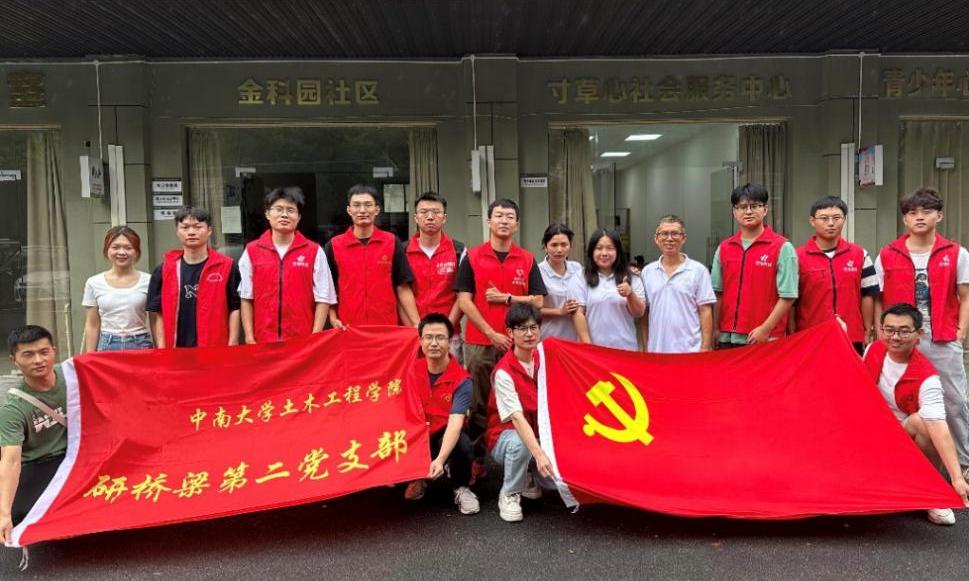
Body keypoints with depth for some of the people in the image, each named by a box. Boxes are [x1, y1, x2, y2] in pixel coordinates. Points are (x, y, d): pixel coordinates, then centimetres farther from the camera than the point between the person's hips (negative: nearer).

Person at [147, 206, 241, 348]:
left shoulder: (226, 267, 0)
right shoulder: (163, 270, 7)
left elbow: (234, 309, 0)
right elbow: (157, 313, 7)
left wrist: (232, 346, -6)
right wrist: (162, 350, -1)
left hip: (217, 351, -2)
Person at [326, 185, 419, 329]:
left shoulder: (393, 243, 2)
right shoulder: (334, 245, 3)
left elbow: (403, 288, 1)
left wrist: (417, 324, -7)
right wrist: (333, 319, -7)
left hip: (387, 328, 0)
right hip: (347, 329, 0)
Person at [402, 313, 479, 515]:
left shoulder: (462, 380, -18)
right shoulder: (412, 371, -6)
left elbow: (455, 422, -30)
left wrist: (440, 459, -44)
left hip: (445, 436, -3)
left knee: (463, 445, -36)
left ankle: (461, 488, -2)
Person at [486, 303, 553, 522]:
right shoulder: (503, 372, -21)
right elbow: (517, 418, -31)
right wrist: (539, 454, -42)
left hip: (538, 433, 5)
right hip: (506, 435, -4)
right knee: (519, 442, -38)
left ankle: (529, 478, 14)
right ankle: (509, 494, -12)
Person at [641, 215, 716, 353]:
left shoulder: (699, 270, 0)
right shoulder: (647, 271, 9)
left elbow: (705, 311, -1)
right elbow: (643, 312, 11)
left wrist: (706, 347, -6)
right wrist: (645, 347, 7)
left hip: (690, 351, -3)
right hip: (656, 350, 3)